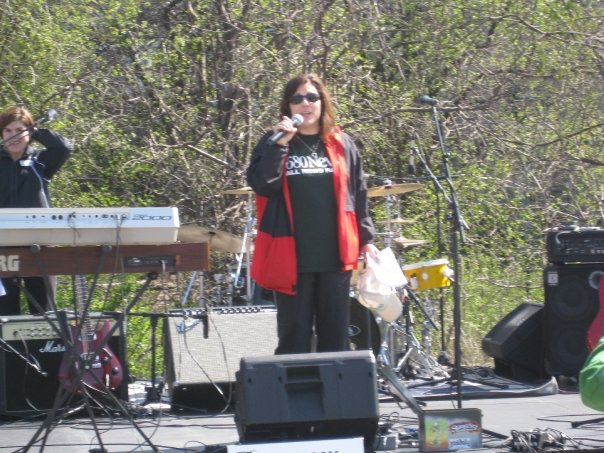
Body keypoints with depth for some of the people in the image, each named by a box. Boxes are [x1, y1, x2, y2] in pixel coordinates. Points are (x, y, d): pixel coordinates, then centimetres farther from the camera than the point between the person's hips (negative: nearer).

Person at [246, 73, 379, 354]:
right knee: (294, 335, 1)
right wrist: (280, 145, -19)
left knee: (334, 335, 7)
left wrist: (366, 239, 8)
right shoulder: (272, 144, 4)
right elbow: (261, 184, -11)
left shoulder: (341, 145, 10)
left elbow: (358, 195, 13)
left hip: (335, 254, 2)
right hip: (292, 257, -2)